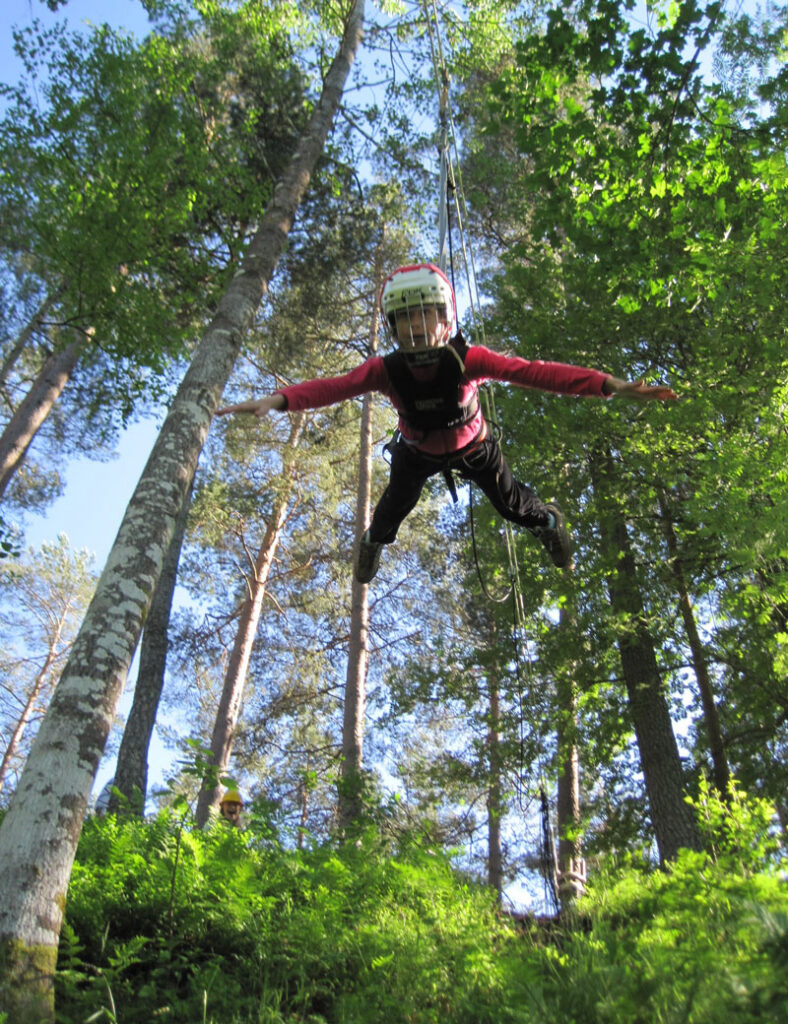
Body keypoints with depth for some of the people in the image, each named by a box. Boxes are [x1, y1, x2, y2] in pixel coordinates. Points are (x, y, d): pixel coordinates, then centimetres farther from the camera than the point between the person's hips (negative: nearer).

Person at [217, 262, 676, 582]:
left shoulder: (469, 360, -39)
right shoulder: (386, 370, -34)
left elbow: (535, 372, -46)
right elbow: (334, 387, -46)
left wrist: (610, 385, -55)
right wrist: (276, 400, -65)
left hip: (472, 445, -1)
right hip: (418, 450, 1)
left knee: (512, 502, 12)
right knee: (396, 502, 17)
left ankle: (549, 519, 51)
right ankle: (373, 543, 55)